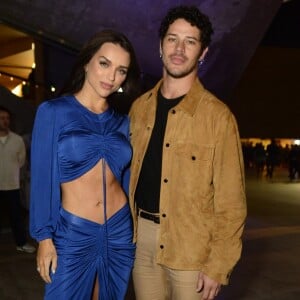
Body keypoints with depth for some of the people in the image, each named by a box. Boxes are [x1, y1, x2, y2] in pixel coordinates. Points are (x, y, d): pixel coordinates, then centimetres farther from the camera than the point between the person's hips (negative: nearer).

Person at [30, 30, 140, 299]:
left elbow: (126, 178, 8)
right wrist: (44, 237, -8)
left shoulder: (122, 121, 4)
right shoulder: (53, 112, -7)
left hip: (120, 231, 4)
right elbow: (43, 178, -7)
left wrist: (138, 230, 11)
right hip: (72, 233, -3)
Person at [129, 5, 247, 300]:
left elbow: (230, 201, -11)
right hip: (142, 237, 5)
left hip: (189, 246, -4)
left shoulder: (217, 116, -12)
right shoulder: (140, 107, 4)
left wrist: (218, 265, -11)